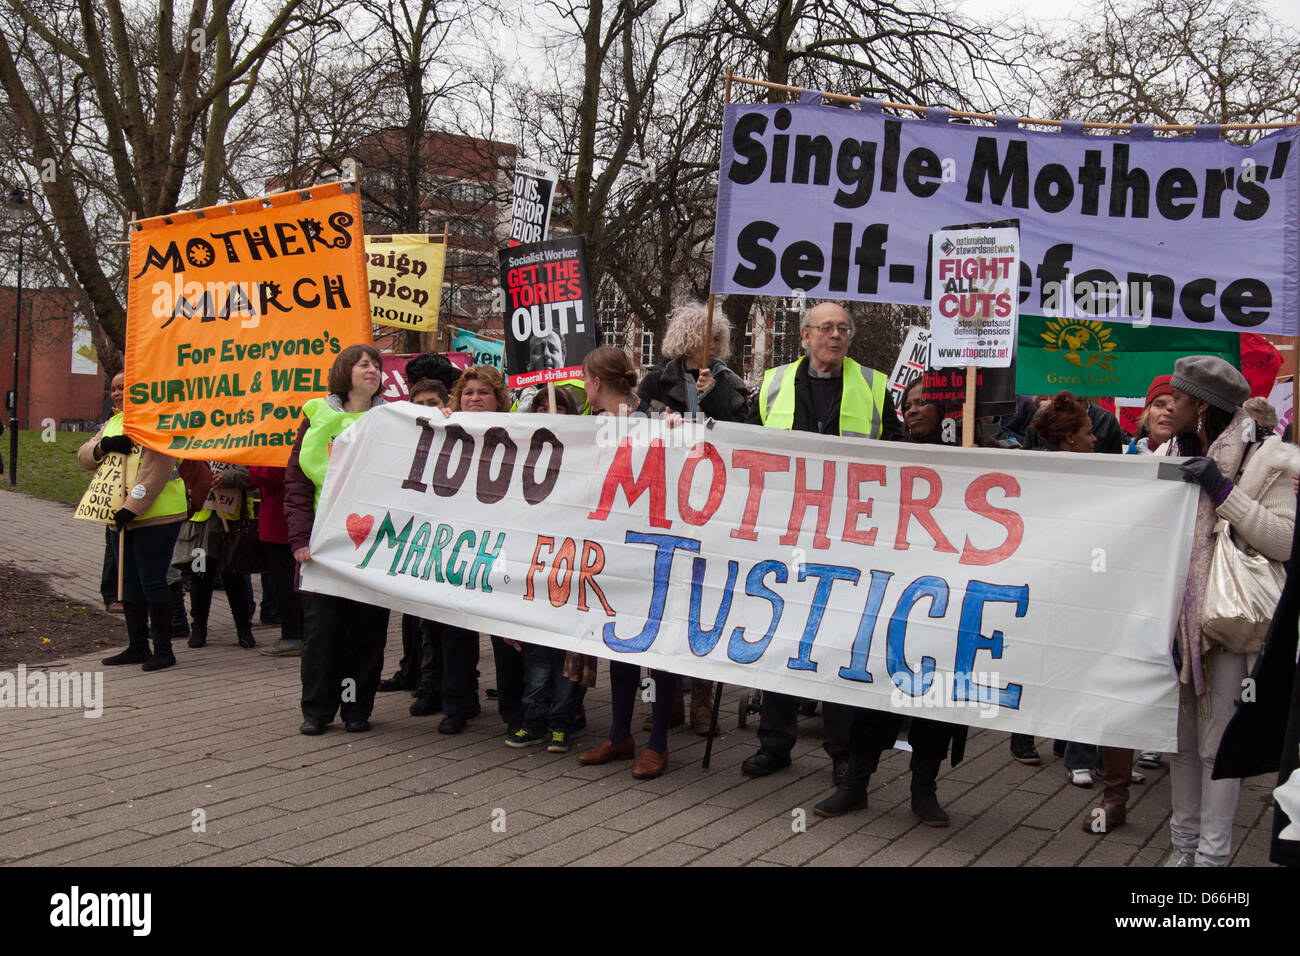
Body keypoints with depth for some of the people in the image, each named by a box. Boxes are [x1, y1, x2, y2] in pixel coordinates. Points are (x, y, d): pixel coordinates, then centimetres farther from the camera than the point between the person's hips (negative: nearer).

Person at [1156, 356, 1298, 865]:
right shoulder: (1170, 456, 11)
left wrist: (1222, 490, -19)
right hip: (1173, 619, 6)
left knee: (1216, 744, 0)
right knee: (1180, 738, 14)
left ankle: (1212, 853, 10)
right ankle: (1185, 842, 26)